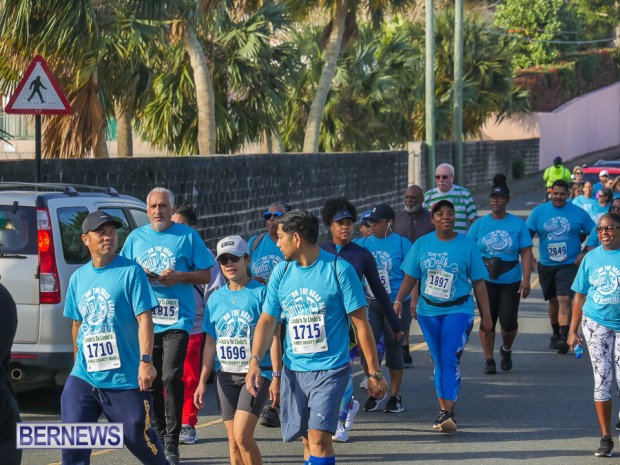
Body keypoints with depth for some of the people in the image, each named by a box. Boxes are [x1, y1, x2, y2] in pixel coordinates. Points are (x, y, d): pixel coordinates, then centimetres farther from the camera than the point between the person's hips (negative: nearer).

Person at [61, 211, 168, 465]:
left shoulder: (131, 272, -7)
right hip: (84, 377, 4)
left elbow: (144, 319, -13)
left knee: (139, 438, 7)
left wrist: (145, 361, -21)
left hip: (125, 378, -4)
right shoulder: (78, 277, 9)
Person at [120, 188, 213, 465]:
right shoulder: (136, 237, 13)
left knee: (171, 377, -15)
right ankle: (157, 437, 19)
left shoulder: (187, 236, 5)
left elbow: (206, 275, 5)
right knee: (151, 380, 8)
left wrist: (180, 277, -12)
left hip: (177, 319, -4)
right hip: (144, 319, 4)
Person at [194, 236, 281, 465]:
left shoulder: (261, 293, -4)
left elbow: (274, 337, -4)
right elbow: (210, 343, 14)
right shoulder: (216, 298, 9)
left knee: (242, 435, -16)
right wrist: (202, 381, 11)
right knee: (233, 441, 5)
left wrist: (276, 377, -10)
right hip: (226, 375, 5)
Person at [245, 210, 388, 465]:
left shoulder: (339, 269, -9)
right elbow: (267, 320, 7)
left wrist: (374, 373, -6)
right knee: (308, 441, 11)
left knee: (319, 437, -17)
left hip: (331, 369, -5)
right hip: (293, 369, 5)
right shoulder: (281, 272, 6)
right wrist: (255, 360, -9)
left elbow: (360, 323, -6)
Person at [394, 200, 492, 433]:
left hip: (458, 310, -3)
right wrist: (397, 302, -7)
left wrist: (486, 315, 3)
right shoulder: (422, 244, 4)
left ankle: (448, 413, -21)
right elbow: (410, 277, 7)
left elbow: (478, 283, 3)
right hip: (428, 310, 3)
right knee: (439, 361, 9)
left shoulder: (467, 245, -1)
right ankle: (443, 410, 18)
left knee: (449, 359, -16)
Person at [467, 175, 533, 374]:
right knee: (487, 321, -3)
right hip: (486, 281, 1)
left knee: (509, 322, -4)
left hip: (511, 281, -1)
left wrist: (526, 279, -10)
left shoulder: (518, 224, 0)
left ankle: (506, 350, 27)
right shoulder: (480, 224, 4)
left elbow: (526, 253, -2)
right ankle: (488, 360, 11)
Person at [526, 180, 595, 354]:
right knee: (553, 301, 15)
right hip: (546, 265, 3)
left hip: (569, 264, -3)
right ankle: (556, 335, 32)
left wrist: (585, 254, -6)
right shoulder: (539, 212, 1)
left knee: (564, 300, -17)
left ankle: (564, 338, -23)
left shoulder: (578, 213, -2)